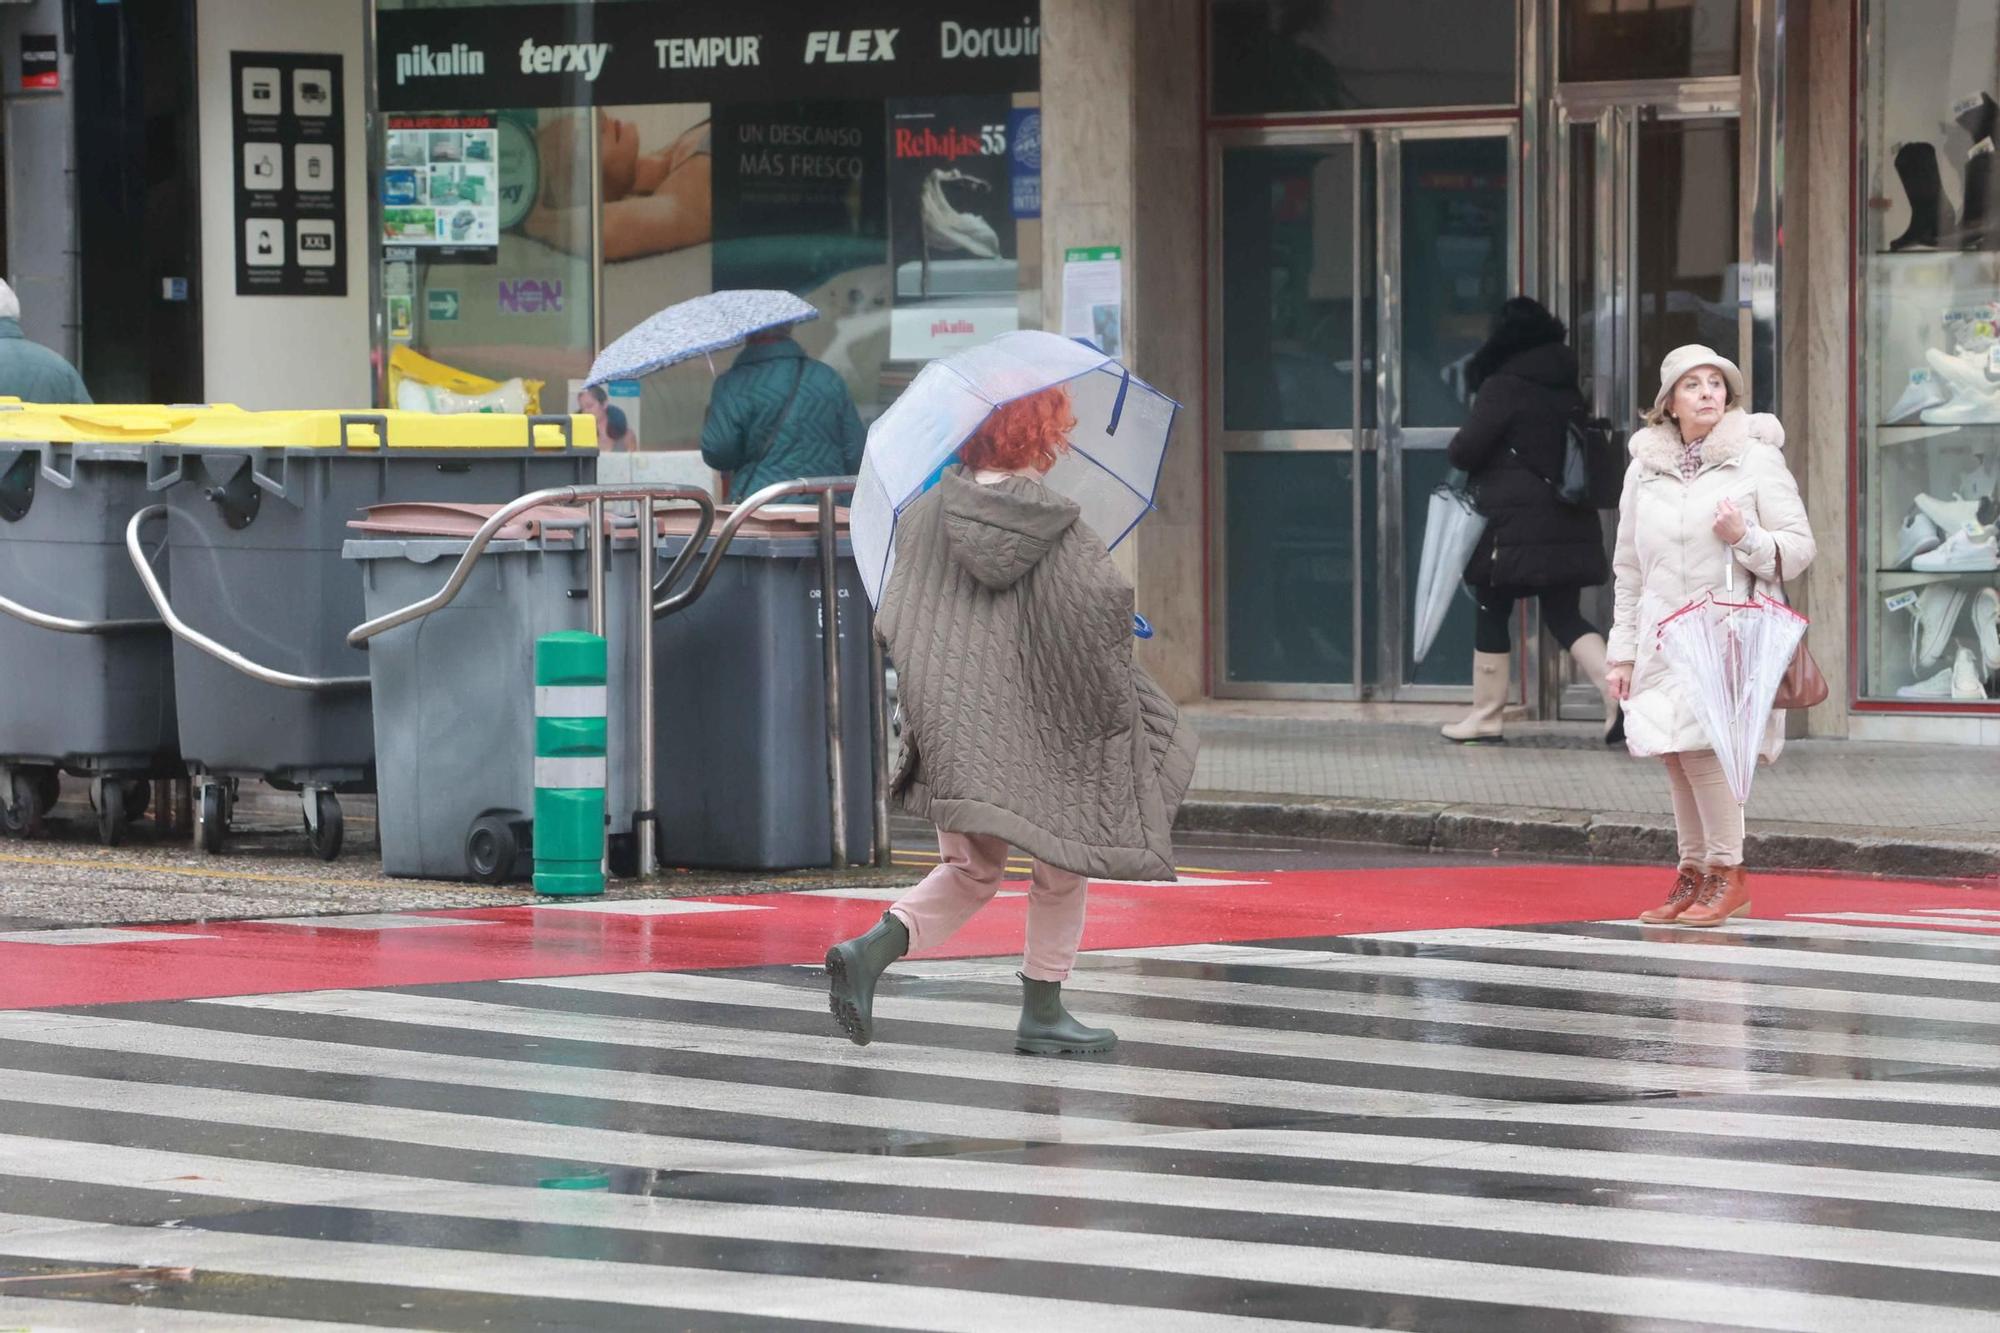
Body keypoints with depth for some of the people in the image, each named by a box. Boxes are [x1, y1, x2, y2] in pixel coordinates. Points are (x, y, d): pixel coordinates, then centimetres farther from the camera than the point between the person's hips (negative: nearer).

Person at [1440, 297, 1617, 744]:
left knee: (1492, 613, 6)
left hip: (1517, 522, -6)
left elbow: (1465, 450, -11)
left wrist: (1459, 448, 11)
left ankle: (1486, 714, 10)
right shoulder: (1567, 388, 10)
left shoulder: (1502, 388, -10)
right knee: (1564, 615, 9)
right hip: (1570, 522, 6)